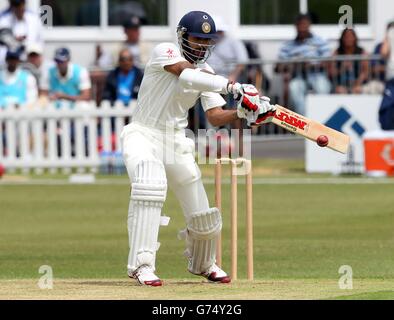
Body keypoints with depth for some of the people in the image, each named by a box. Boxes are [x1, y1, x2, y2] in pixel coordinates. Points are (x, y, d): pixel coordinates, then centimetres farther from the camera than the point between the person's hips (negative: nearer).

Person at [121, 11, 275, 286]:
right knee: (150, 187, -35)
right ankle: (142, 264, -34)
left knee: (203, 216, 4)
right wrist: (232, 86, -37)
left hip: (176, 142, 6)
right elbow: (187, 75, -29)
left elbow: (215, 117, -1)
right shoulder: (165, 52, -10)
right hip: (144, 136, -6)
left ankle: (203, 263, 36)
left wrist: (243, 112, -21)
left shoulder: (207, 73, 7)